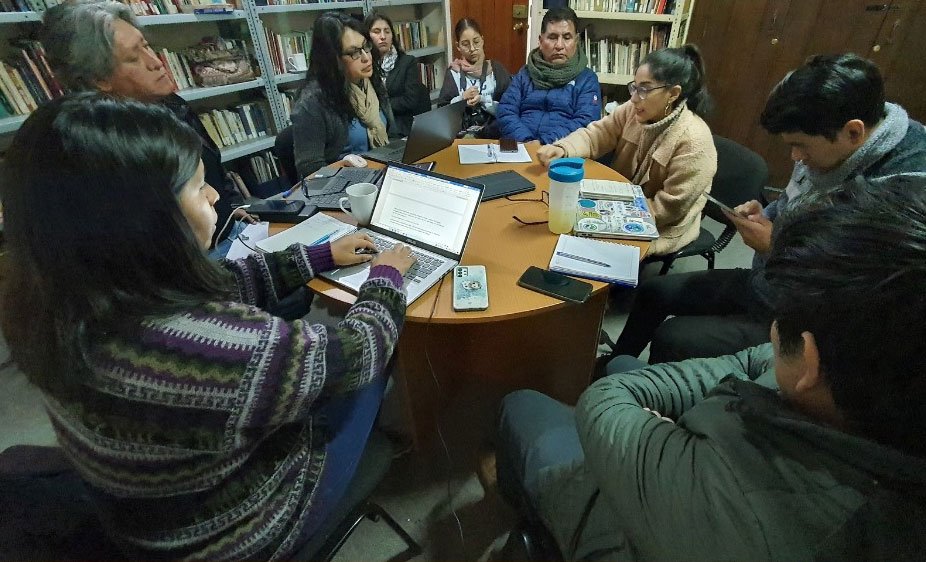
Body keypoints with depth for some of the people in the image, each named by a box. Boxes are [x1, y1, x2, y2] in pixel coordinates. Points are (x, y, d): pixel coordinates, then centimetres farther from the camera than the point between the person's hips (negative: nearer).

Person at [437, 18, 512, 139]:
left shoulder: (497, 69, 6)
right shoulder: (453, 72, 9)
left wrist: (482, 100, -14)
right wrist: (462, 99, -12)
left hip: (492, 135, 0)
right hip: (459, 135, 0)